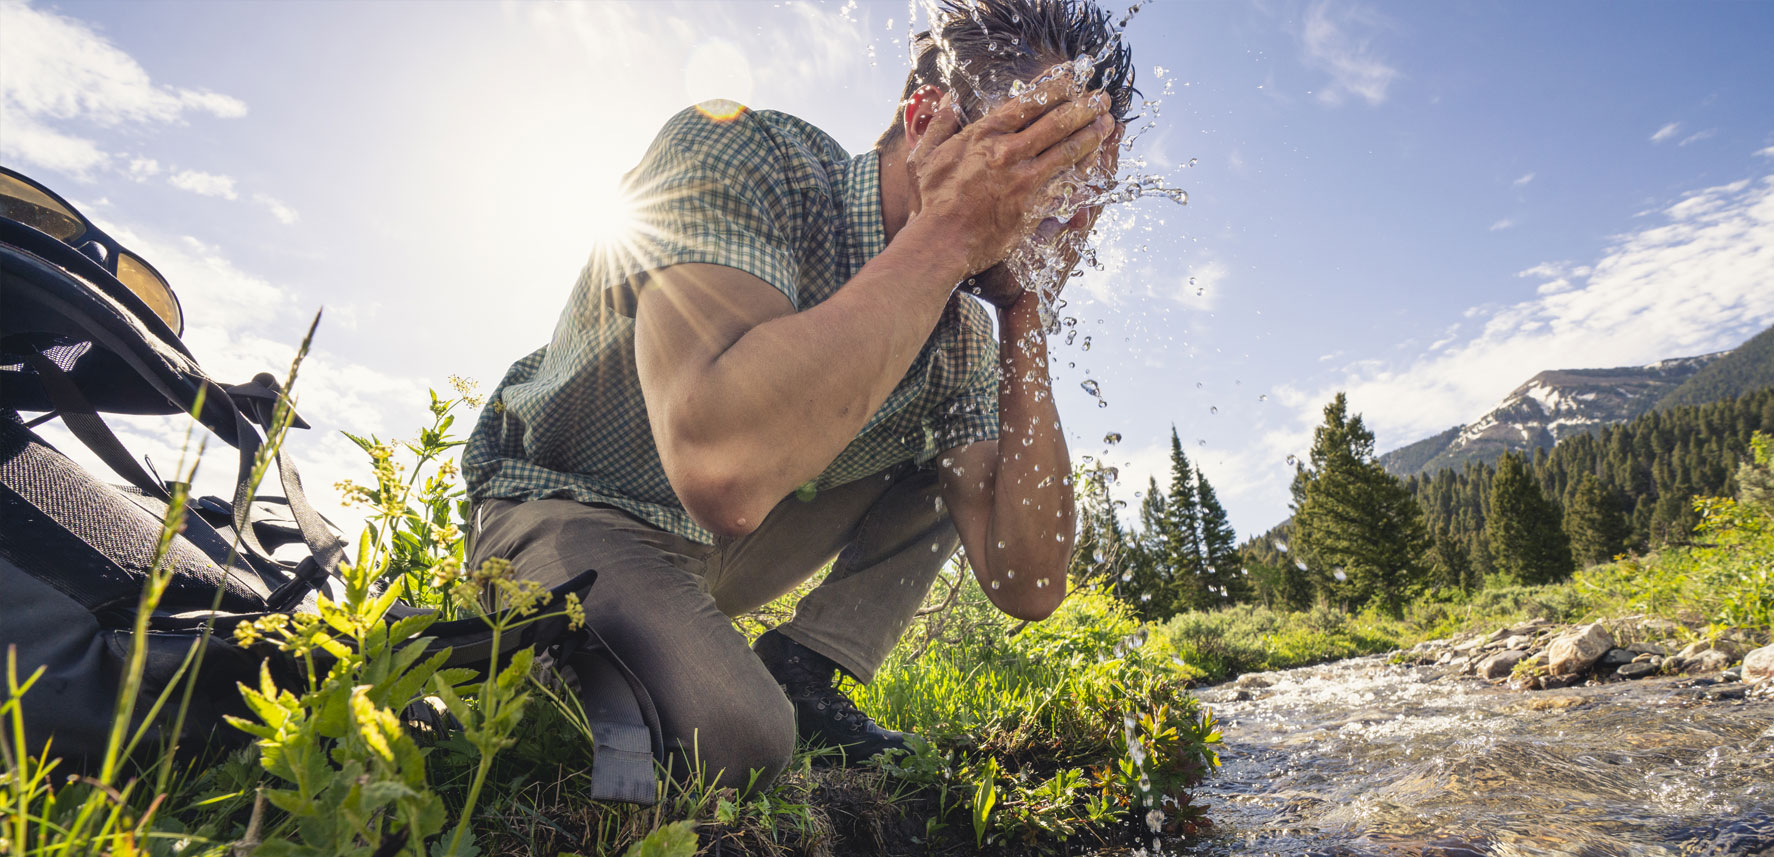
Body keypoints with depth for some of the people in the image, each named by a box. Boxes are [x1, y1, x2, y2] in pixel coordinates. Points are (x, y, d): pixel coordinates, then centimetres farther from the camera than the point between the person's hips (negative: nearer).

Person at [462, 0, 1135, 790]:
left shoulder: (962, 337, -8)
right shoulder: (738, 154, -25)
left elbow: (1025, 584, -15)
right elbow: (723, 469, -44)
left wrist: (1026, 317, -20)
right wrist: (948, 232, -35)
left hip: (733, 546, 6)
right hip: (562, 514, -5)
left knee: (951, 455, -2)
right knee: (732, 736, -32)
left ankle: (801, 670, -2)